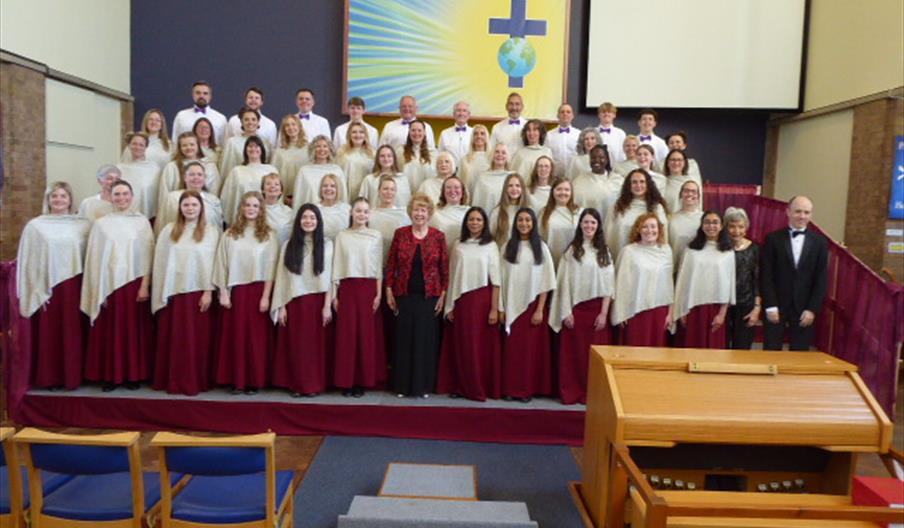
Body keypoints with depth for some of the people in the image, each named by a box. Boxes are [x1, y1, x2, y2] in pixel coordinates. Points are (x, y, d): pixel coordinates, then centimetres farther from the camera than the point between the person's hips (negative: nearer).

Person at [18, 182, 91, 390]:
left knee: (73, 331, 6)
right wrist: (36, 291, -5)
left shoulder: (84, 225, 4)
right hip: (47, 286, -1)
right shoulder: (35, 226, 1)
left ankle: (73, 375, 16)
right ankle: (49, 377, 14)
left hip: (74, 286, 1)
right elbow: (28, 262, 1)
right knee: (49, 332, 4)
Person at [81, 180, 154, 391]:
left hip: (135, 283, 0)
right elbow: (95, 258, 2)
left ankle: (133, 374, 14)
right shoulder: (101, 223, 3)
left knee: (134, 329, 4)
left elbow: (148, 255, 0)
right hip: (110, 283, 0)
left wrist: (145, 285, -7)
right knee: (110, 331, 3)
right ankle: (110, 375, 13)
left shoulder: (142, 222, 3)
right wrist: (99, 290, -4)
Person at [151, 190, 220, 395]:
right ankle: (173, 380, 18)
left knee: (198, 338, 2)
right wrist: (162, 293, 1)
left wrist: (208, 291, -10)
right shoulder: (169, 230, 7)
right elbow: (161, 262, 6)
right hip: (174, 292, 2)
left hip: (198, 292, -2)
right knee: (173, 338, 8)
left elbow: (213, 262, -3)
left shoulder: (211, 231, 0)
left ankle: (196, 381, 11)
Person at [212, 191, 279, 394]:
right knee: (235, 334, 4)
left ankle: (254, 380, 11)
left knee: (256, 335, 2)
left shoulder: (268, 235, 2)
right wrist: (223, 292, -3)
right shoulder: (229, 234, 6)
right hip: (235, 290, 1)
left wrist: (266, 296, -8)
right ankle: (236, 380, 13)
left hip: (257, 290, -1)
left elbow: (270, 267, -2)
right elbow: (222, 265, 4)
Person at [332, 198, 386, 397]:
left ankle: (363, 380, 10)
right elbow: (336, 265, 7)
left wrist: (379, 293, -4)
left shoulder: (376, 236, 5)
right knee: (346, 334, 1)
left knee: (367, 333, 0)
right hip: (347, 288, 1)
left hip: (369, 287, -1)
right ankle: (346, 381, 10)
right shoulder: (342, 236, 7)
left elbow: (379, 267, 3)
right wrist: (334, 294, 3)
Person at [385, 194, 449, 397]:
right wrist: (389, 291, -1)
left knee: (426, 339, 4)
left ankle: (424, 385, 16)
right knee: (404, 339, 6)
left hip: (429, 296, 0)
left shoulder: (438, 236, 0)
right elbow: (391, 264, 3)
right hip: (404, 295, 0)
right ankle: (402, 385, 17)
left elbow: (445, 267, 2)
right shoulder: (400, 233, 1)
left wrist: (443, 294, -2)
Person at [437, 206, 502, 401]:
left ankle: (480, 388, 13)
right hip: (461, 300, 2)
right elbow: (452, 277, 7)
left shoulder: (490, 246, 1)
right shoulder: (458, 245, 8)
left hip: (482, 299, -2)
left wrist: (494, 308, -8)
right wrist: (450, 305, 3)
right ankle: (460, 386, 17)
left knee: (481, 344, 2)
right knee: (461, 345, 5)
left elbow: (496, 280, -2)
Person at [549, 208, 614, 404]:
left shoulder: (604, 252, 6)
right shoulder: (571, 250, 2)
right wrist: (566, 312, -8)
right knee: (573, 352, 2)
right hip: (575, 308, -1)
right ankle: (571, 392, 10)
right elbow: (564, 283, -2)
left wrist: (603, 313, -5)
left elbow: (608, 285, 3)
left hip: (596, 308, 1)